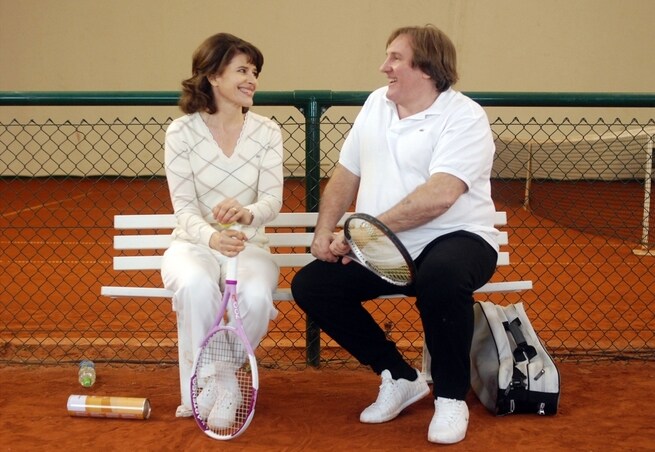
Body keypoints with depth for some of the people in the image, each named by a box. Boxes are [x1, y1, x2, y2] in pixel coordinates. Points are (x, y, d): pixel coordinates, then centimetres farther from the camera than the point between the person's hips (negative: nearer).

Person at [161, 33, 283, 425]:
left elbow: (272, 199, -11)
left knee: (257, 297, -33)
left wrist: (247, 214, -37)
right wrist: (212, 237, -36)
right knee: (196, 287, -36)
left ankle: (227, 388, -7)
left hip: (248, 245, 1)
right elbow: (184, 207, -13)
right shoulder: (181, 132, -7)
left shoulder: (267, 131, -2)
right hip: (194, 244, -1)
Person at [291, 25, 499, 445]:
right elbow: (346, 175, 16)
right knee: (310, 285, -10)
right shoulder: (376, 103, 11)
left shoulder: (464, 117, -12)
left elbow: (438, 196, -26)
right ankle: (400, 377, 5)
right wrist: (325, 231, 1)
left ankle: (451, 396, -13)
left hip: (454, 239, -7)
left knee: (442, 277, -39)